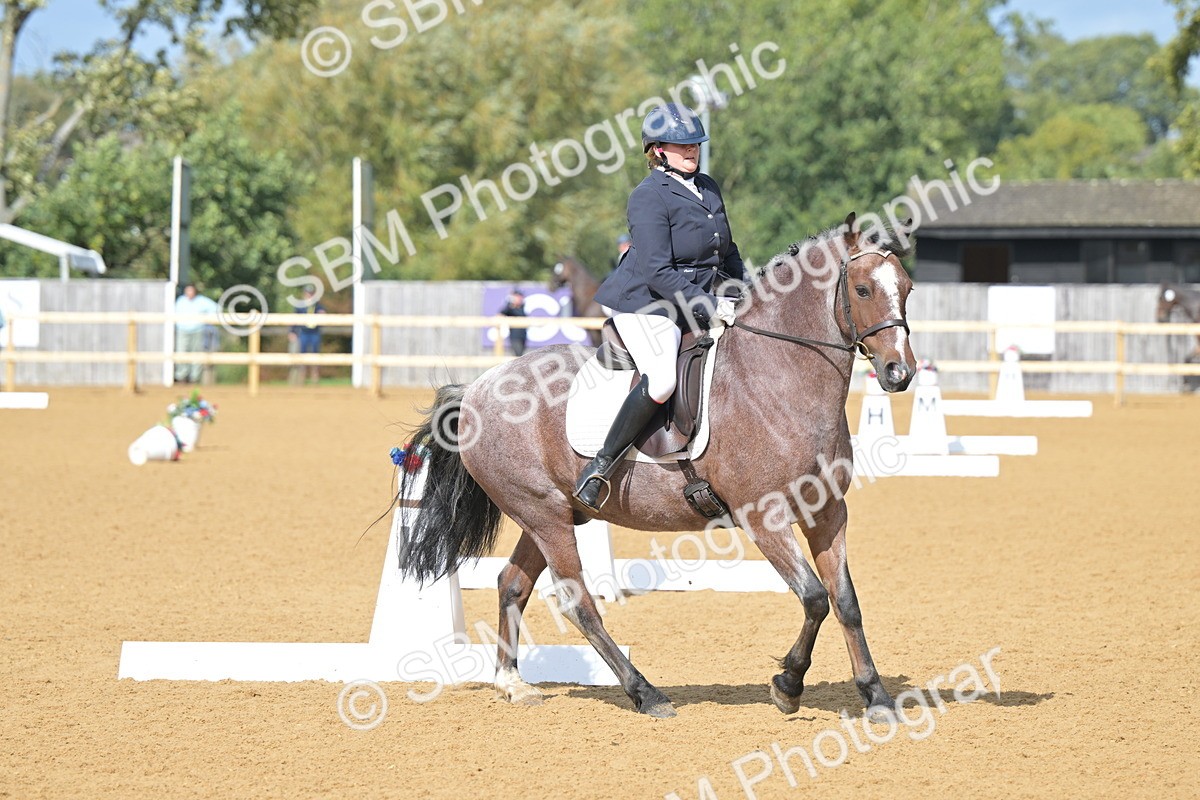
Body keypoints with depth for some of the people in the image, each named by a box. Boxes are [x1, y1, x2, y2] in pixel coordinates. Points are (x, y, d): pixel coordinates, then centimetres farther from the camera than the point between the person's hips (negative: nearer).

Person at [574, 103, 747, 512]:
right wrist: (712, 307, -22)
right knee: (662, 379, -29)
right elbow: (658, 273, -21)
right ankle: (600, 466, -22)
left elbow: (726, 252, 28)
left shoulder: (708, 188, 13)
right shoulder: (649, 198, -13)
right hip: (646, 303, -10)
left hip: (695, 305, 10)